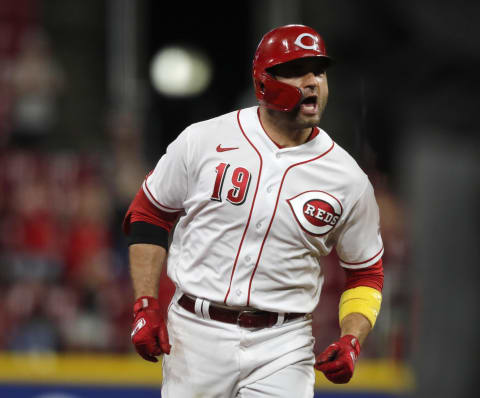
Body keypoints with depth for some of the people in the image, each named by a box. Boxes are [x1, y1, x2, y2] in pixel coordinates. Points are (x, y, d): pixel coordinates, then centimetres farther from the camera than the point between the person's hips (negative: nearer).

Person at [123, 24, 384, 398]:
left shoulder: (348, 180, 0)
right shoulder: (203, 141, -3)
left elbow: (366, 273, 10)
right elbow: (148, 214, 7)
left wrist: (351, 341, -7)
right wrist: (146, 306, -1)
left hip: (281, 349, 0)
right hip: (197, 336, 0)